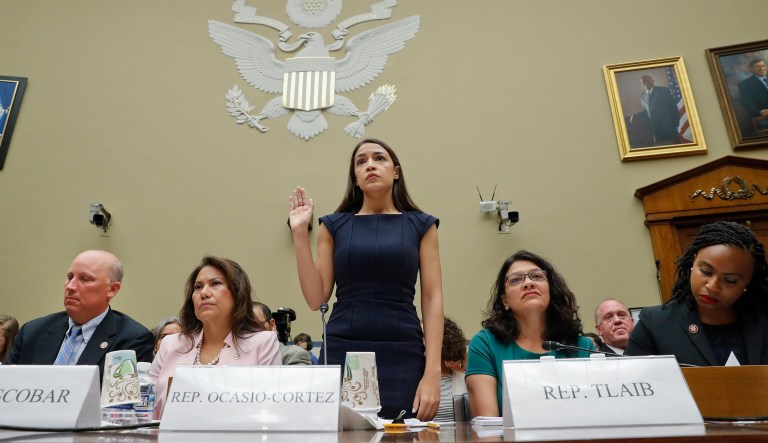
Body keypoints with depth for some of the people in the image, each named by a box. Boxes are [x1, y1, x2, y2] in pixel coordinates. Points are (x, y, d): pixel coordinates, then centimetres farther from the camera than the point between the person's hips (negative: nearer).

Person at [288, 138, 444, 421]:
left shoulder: (420, 225, 5)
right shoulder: (334, 225, 7)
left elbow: (432, 299, 0)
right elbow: (317, 299, 2)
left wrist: (432, 372, -9)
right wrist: (300, 233, -3)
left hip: (402, 356, 0)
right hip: (342, 353, 1)